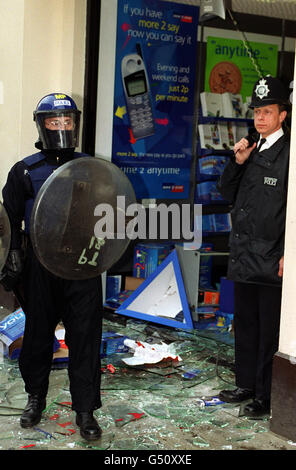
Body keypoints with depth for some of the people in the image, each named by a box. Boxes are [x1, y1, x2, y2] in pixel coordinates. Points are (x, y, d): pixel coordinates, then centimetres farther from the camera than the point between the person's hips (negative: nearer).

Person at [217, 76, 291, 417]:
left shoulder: (288, 152, -9)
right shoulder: (250, 148, 13)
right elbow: (227, 194, 15)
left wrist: (287, 254, -16)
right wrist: (237, 162, -1)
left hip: (272, 259, -7)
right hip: (244, 254, 8)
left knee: (270, 331, 2)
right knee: (245, 325, 17)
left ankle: (266, 396, 14)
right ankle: (246, 384, 31)